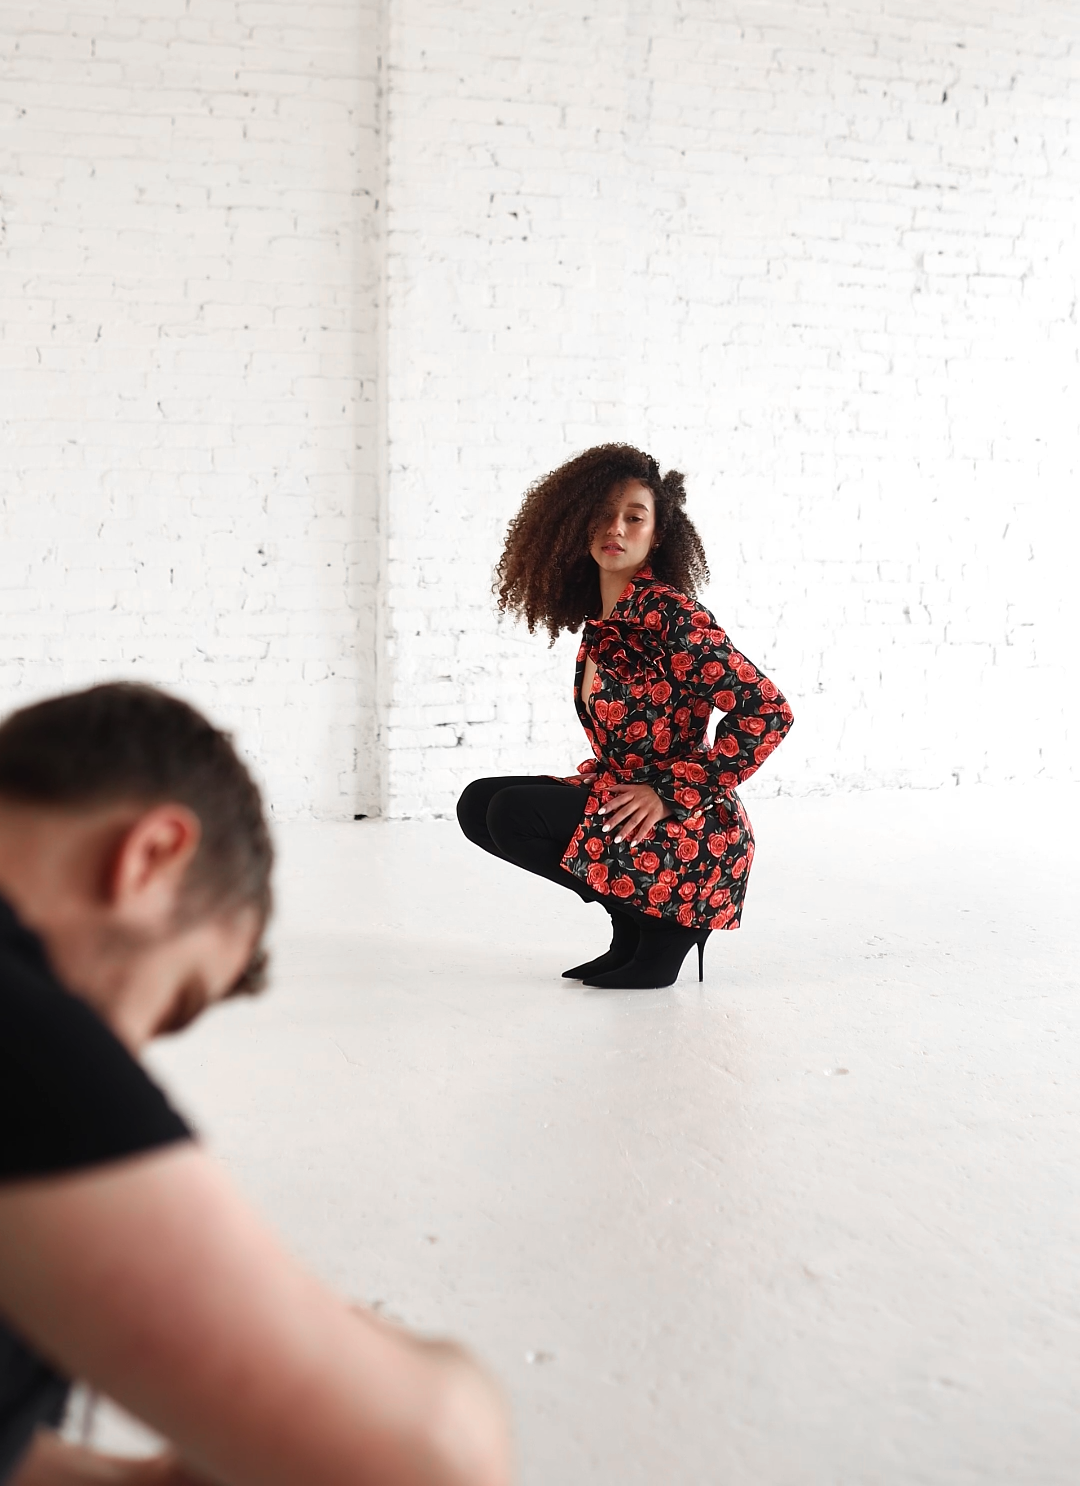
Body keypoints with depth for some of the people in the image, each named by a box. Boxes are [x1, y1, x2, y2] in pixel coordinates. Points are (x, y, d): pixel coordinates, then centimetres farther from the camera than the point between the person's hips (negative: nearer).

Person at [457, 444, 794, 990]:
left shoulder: (672, 616, -16)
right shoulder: (600, 623, 10)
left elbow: (768, 711, -21)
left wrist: (671, 793, -20)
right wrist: (594, 778, 3)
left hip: (691, 833, -9)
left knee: (515, 815, -22)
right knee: (478, 803, 5)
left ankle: (665, 924, -4)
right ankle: (634, 929, 8)